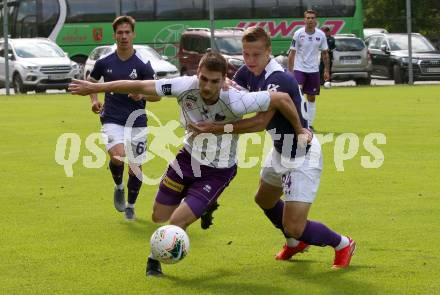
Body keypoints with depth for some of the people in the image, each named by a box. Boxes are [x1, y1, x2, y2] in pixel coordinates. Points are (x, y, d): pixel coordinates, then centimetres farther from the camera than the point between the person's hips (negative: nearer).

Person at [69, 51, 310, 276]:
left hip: (217, 172, -4)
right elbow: (139, 86, -18)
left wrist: (299, 131, -10)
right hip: (188, 158, 4)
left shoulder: (235, 102, -33)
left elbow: (282, 98, -24)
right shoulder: (186, 87, -25)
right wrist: (95, 88, -13)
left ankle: (157, 259, 21)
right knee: (159, 217, 13)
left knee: (177, 222, -11)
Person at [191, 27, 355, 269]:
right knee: (264, 200, 31)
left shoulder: (280, 80, -30)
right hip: (280, 151, 10)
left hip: (302, 157, -10)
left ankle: (342, 244, 16)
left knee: (294, 228, -12)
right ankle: (295, 243, 58)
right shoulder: (248, 73, -3)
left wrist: (219, 128, -37)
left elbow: (261, 122, -35)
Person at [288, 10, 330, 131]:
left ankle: (310, 124, 15)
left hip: (314, 70, 3)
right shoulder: (298, 34, -7)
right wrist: (290, 71, -9)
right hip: (299, 69, -3)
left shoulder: (321, 35, -1)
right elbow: (292, 54, -4)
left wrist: (327, 71, 5)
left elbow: (325, 54, 9)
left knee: (311, 98, 8)